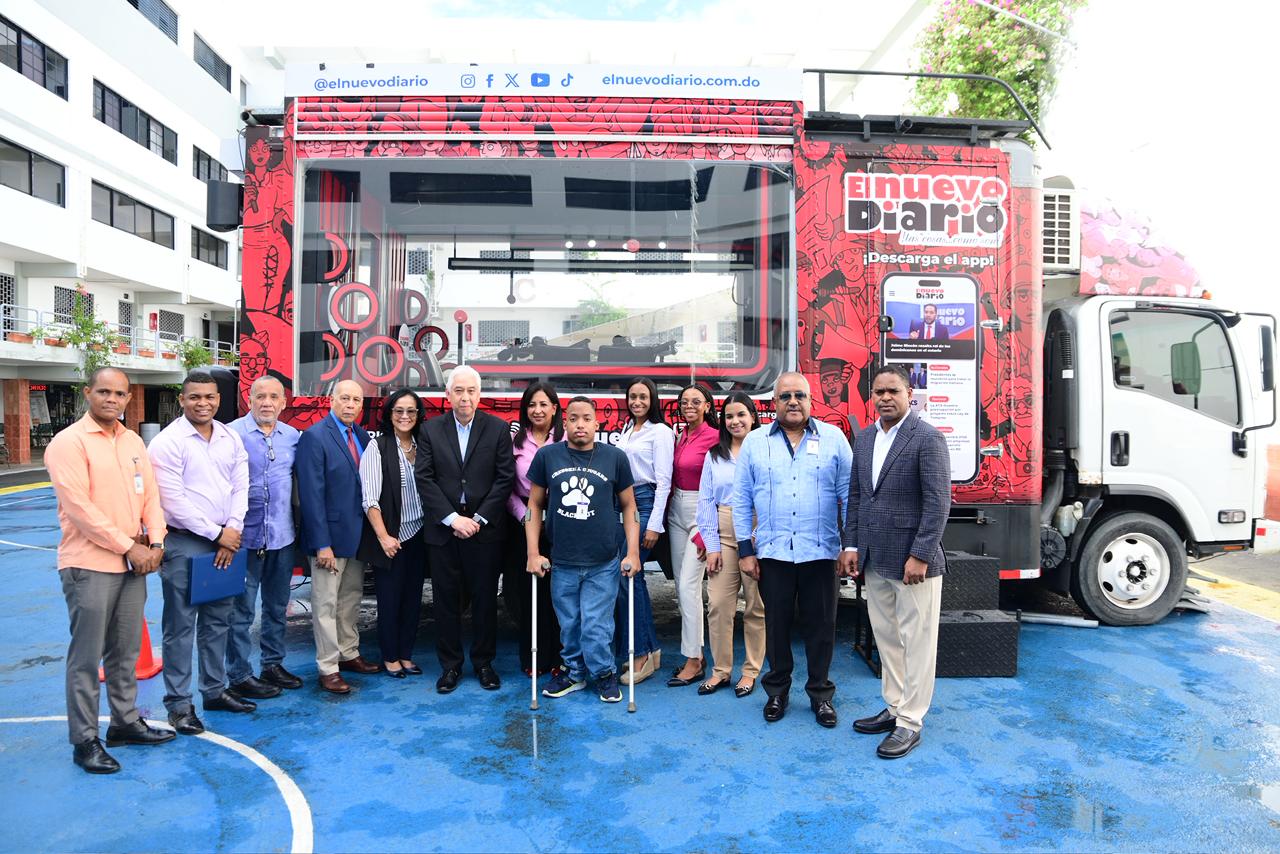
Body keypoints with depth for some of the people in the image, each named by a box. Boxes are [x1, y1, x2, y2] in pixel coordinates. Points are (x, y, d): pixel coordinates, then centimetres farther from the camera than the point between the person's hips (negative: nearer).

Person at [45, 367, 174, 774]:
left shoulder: (133, 441, 11)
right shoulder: (69, 443, -10)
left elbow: (150, 495, 11)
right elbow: (78, 507, -16)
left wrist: (154, 543, -3)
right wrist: (129, 546, -14)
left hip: (134, 564, 6)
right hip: (89, 566, -6)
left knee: (126, 651, 16)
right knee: (87, 657, 3)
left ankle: (125, 722, 29)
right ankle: (84, 740, 14)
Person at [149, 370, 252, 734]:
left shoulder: (231, 438, 7)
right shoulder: (168, 442, -10)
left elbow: (240, 488, 7)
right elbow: (174, 502, -14)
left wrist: (232, 533, -5)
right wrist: (216, 533, -12)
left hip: (225, 542, 6)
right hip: (184, 544, -5)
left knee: (218, 621, 15)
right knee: (180, 626, 2)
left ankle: (215, 690, 27)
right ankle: (179, 704, 13)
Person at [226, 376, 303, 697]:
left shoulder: (293, 436, 6)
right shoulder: (233, 433, -7)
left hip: (283, 535, 5)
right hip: (246, 535, -4)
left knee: (277, 606, 15)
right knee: (241, 610, 4)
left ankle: (273, 664, 29)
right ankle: (239, 675, 16)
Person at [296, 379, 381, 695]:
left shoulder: (361, 435, 7)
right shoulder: (314, 437, -13)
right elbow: (311, 494, -16)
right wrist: (322, 544, -19)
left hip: (358, 534, 7)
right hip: (329, 535, -7)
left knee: (351, 598, 17)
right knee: (326, 603, 3)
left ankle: (349, 654, 31)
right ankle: (328, 668, 13)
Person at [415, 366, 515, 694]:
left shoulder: (498, 428, 0)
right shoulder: (430, 430, 3)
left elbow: (505, 478, -3)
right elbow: (424, 479, -2)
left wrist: (479, 519, -10)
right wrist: (453, 518, -11)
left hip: (484, 529, -1)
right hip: (442, 529, 1)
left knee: (485, 599, 8)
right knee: (446, 600, 8)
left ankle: (483, 662, 23)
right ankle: (450, 665, 22)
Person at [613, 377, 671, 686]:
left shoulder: (660, 431, -5)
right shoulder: (626, 431, 17)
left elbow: (663, 481, -9)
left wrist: (654, 525, -14)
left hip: (646, 503, -7)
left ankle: (641, 654, 0)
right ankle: (651, 649, 18)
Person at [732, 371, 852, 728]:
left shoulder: (833, 438, 1)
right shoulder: (755, 442, 3)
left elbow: (849, 495, 1)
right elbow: (742, 500, 4)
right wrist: (745, 551, 1)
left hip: (820, 552, 0)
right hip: (772, 552, 1)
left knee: (820, 625, 9)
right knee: (776, 625, 11)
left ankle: (820, 693, 26)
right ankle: (777, 691, 28)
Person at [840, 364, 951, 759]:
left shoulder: (928, 438, -11)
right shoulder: (864, 438, 10)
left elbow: (938, 501, -15)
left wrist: (920, 556, -18)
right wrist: (851, 545, 7)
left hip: (911, 559, -7)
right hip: (874, 560, 7)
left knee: (915, 641, 4)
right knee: (886, 638, 16)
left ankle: (910, 722, 14)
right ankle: (893, 708, 30)